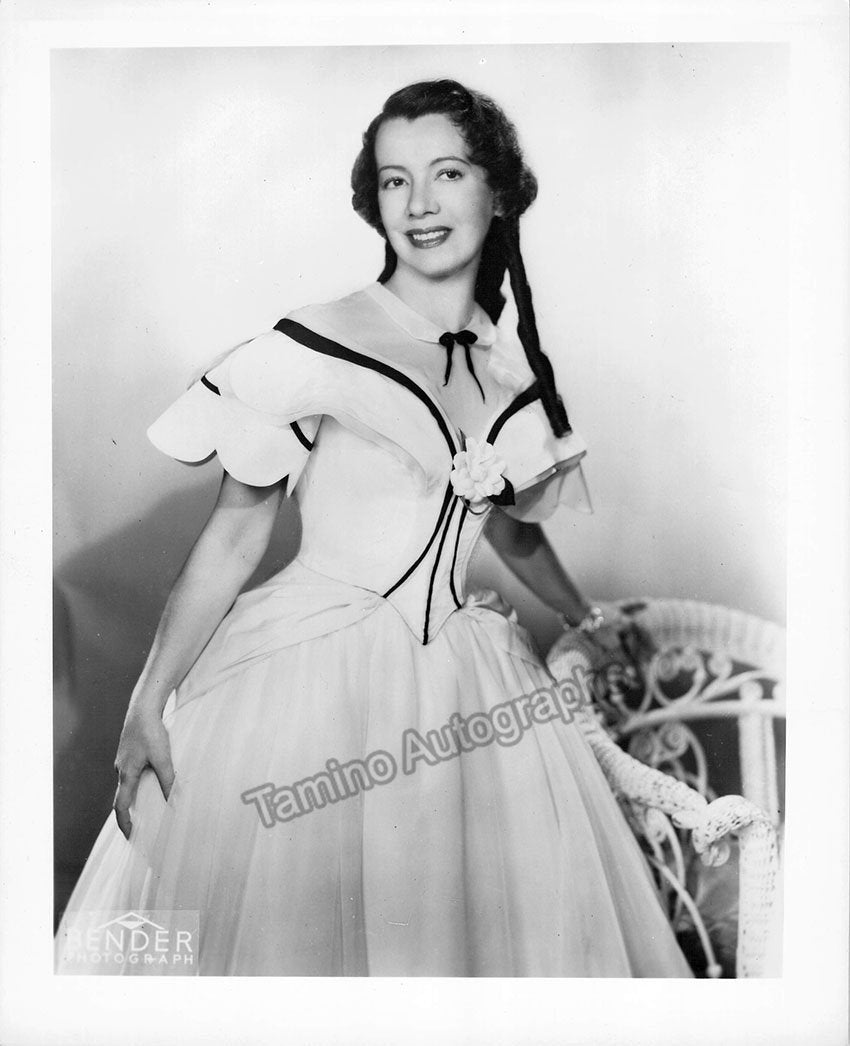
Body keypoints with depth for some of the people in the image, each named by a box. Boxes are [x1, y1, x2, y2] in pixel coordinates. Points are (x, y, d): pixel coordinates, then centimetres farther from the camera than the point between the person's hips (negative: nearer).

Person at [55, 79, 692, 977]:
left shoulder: (517, 366, 4)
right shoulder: (314, 348, -12)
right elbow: (233, 535, -8)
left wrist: (587, 619, 32)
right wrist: (148, 706, -8)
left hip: (462, 691, 5)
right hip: (313, 678, -5)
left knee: (490, 918, 14)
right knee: (291, 926, 6)